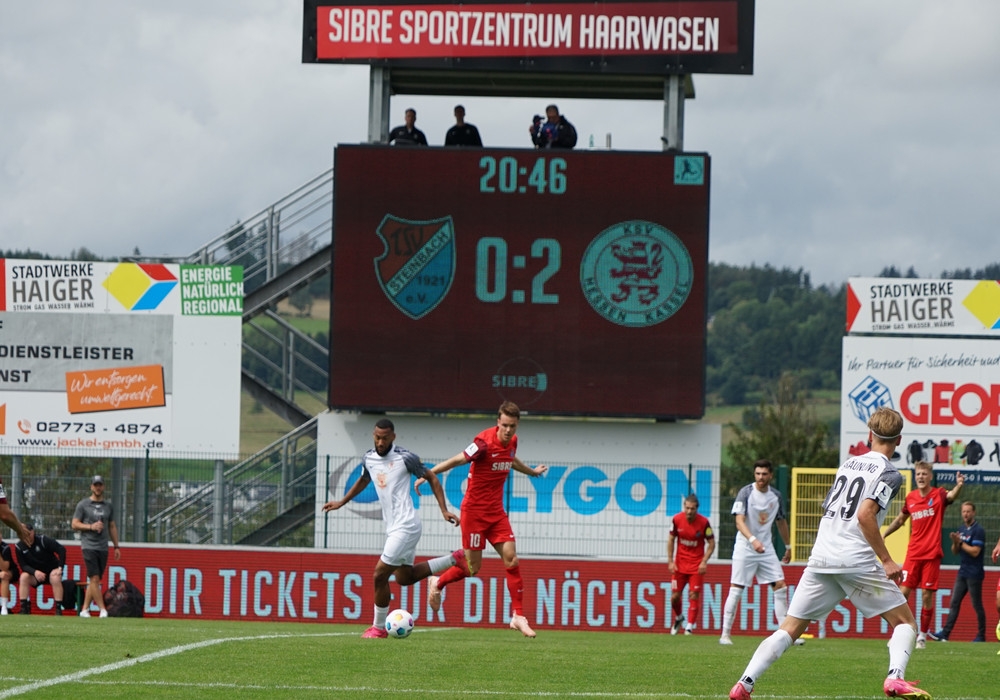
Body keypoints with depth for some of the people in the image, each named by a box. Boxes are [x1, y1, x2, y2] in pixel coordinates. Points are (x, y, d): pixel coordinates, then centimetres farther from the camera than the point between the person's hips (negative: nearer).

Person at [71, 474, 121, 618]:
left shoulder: (108, 507, 15)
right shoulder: (83, 505, 1)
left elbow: (112, 527, 20)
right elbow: (75, 524, 0)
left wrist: (116, 547, 15)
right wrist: (91, 527, -14)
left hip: (103, 547, 5)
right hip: (89, 546, -5)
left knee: (94, 581, 5)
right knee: (94, 578, -14)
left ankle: (85, 609, 11)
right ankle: (103, 610, -15)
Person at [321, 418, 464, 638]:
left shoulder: (405, 458, -13)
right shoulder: (369, 459, 7)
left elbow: (432, 479, -3)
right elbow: (363, 480, 29)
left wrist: (444, 510, -8)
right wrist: (341, 502, 31)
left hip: (406, 526, -9)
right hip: (393, 527, 9)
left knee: (380, 574, -9)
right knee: (405, 577, 18)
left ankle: (379, 627, 5)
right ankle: (454, 559, 28)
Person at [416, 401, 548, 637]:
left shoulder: (512, 441, 3)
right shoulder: (485, 443, -21)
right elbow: (457, 460, -23)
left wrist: (532, 471, 44)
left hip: (496, 511, 6)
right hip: (474, 510, -6)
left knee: (511, 558, -6)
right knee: (472, 567, 0)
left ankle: (518, 616, -2)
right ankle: (438, 583, 30)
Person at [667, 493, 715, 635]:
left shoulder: (704, 522, -14)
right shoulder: (677, 520, -9)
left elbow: (711, 543, -5)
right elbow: (671, 540, 4)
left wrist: (704, 561, -15)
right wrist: (670, 561, -1)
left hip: (697, 564, -2)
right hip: (680, 563, 2)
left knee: (694, 595, -8)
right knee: (674, 596, 2)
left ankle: (689, 627, -1)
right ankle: (678, 618, 31)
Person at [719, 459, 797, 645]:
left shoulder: (775, 496, 6)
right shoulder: (746, 493, -10)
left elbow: (781, 522, 20)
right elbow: (739, 521, -20)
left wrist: (788, 546, 24)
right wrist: (753, 540, -35)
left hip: (766, 548, 5)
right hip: (745, 548, -5)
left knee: (780, 586, -1)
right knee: (736, 589, -7)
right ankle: (725, 634, -2)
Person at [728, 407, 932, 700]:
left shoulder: (848, 464, 19)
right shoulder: (889, 474, -2)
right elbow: (865, 514, -16)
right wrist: (887, 560, -14)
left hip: (821, 556, 6)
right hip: (857, 561, -5)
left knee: (789, 629, 7)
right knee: (905, 623, 6)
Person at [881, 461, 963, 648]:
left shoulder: (938, 495, -5)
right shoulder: (911, 498, 7)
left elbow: (951, 496, -30)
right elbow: (900, 520, 23)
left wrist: (959, 486, -51)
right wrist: (883, 535, 22)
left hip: (932, 554, -3)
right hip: (913, 553, 3)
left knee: (927, 595, -2)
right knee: (903, 591, -3)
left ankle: (922, 635, 10)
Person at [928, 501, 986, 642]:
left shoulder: (978, 530, -11)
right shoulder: (961, 529, 13)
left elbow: (975, 551, -18)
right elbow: (955, 551, 14)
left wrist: (961, 543, -12)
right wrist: (955, 542, -6)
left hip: (974, 574, -8)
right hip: (962, 572, 8)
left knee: (977, 605, -1)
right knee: (954, 603, 3)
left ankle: (981, 636, 7)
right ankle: (945, 634, 0)